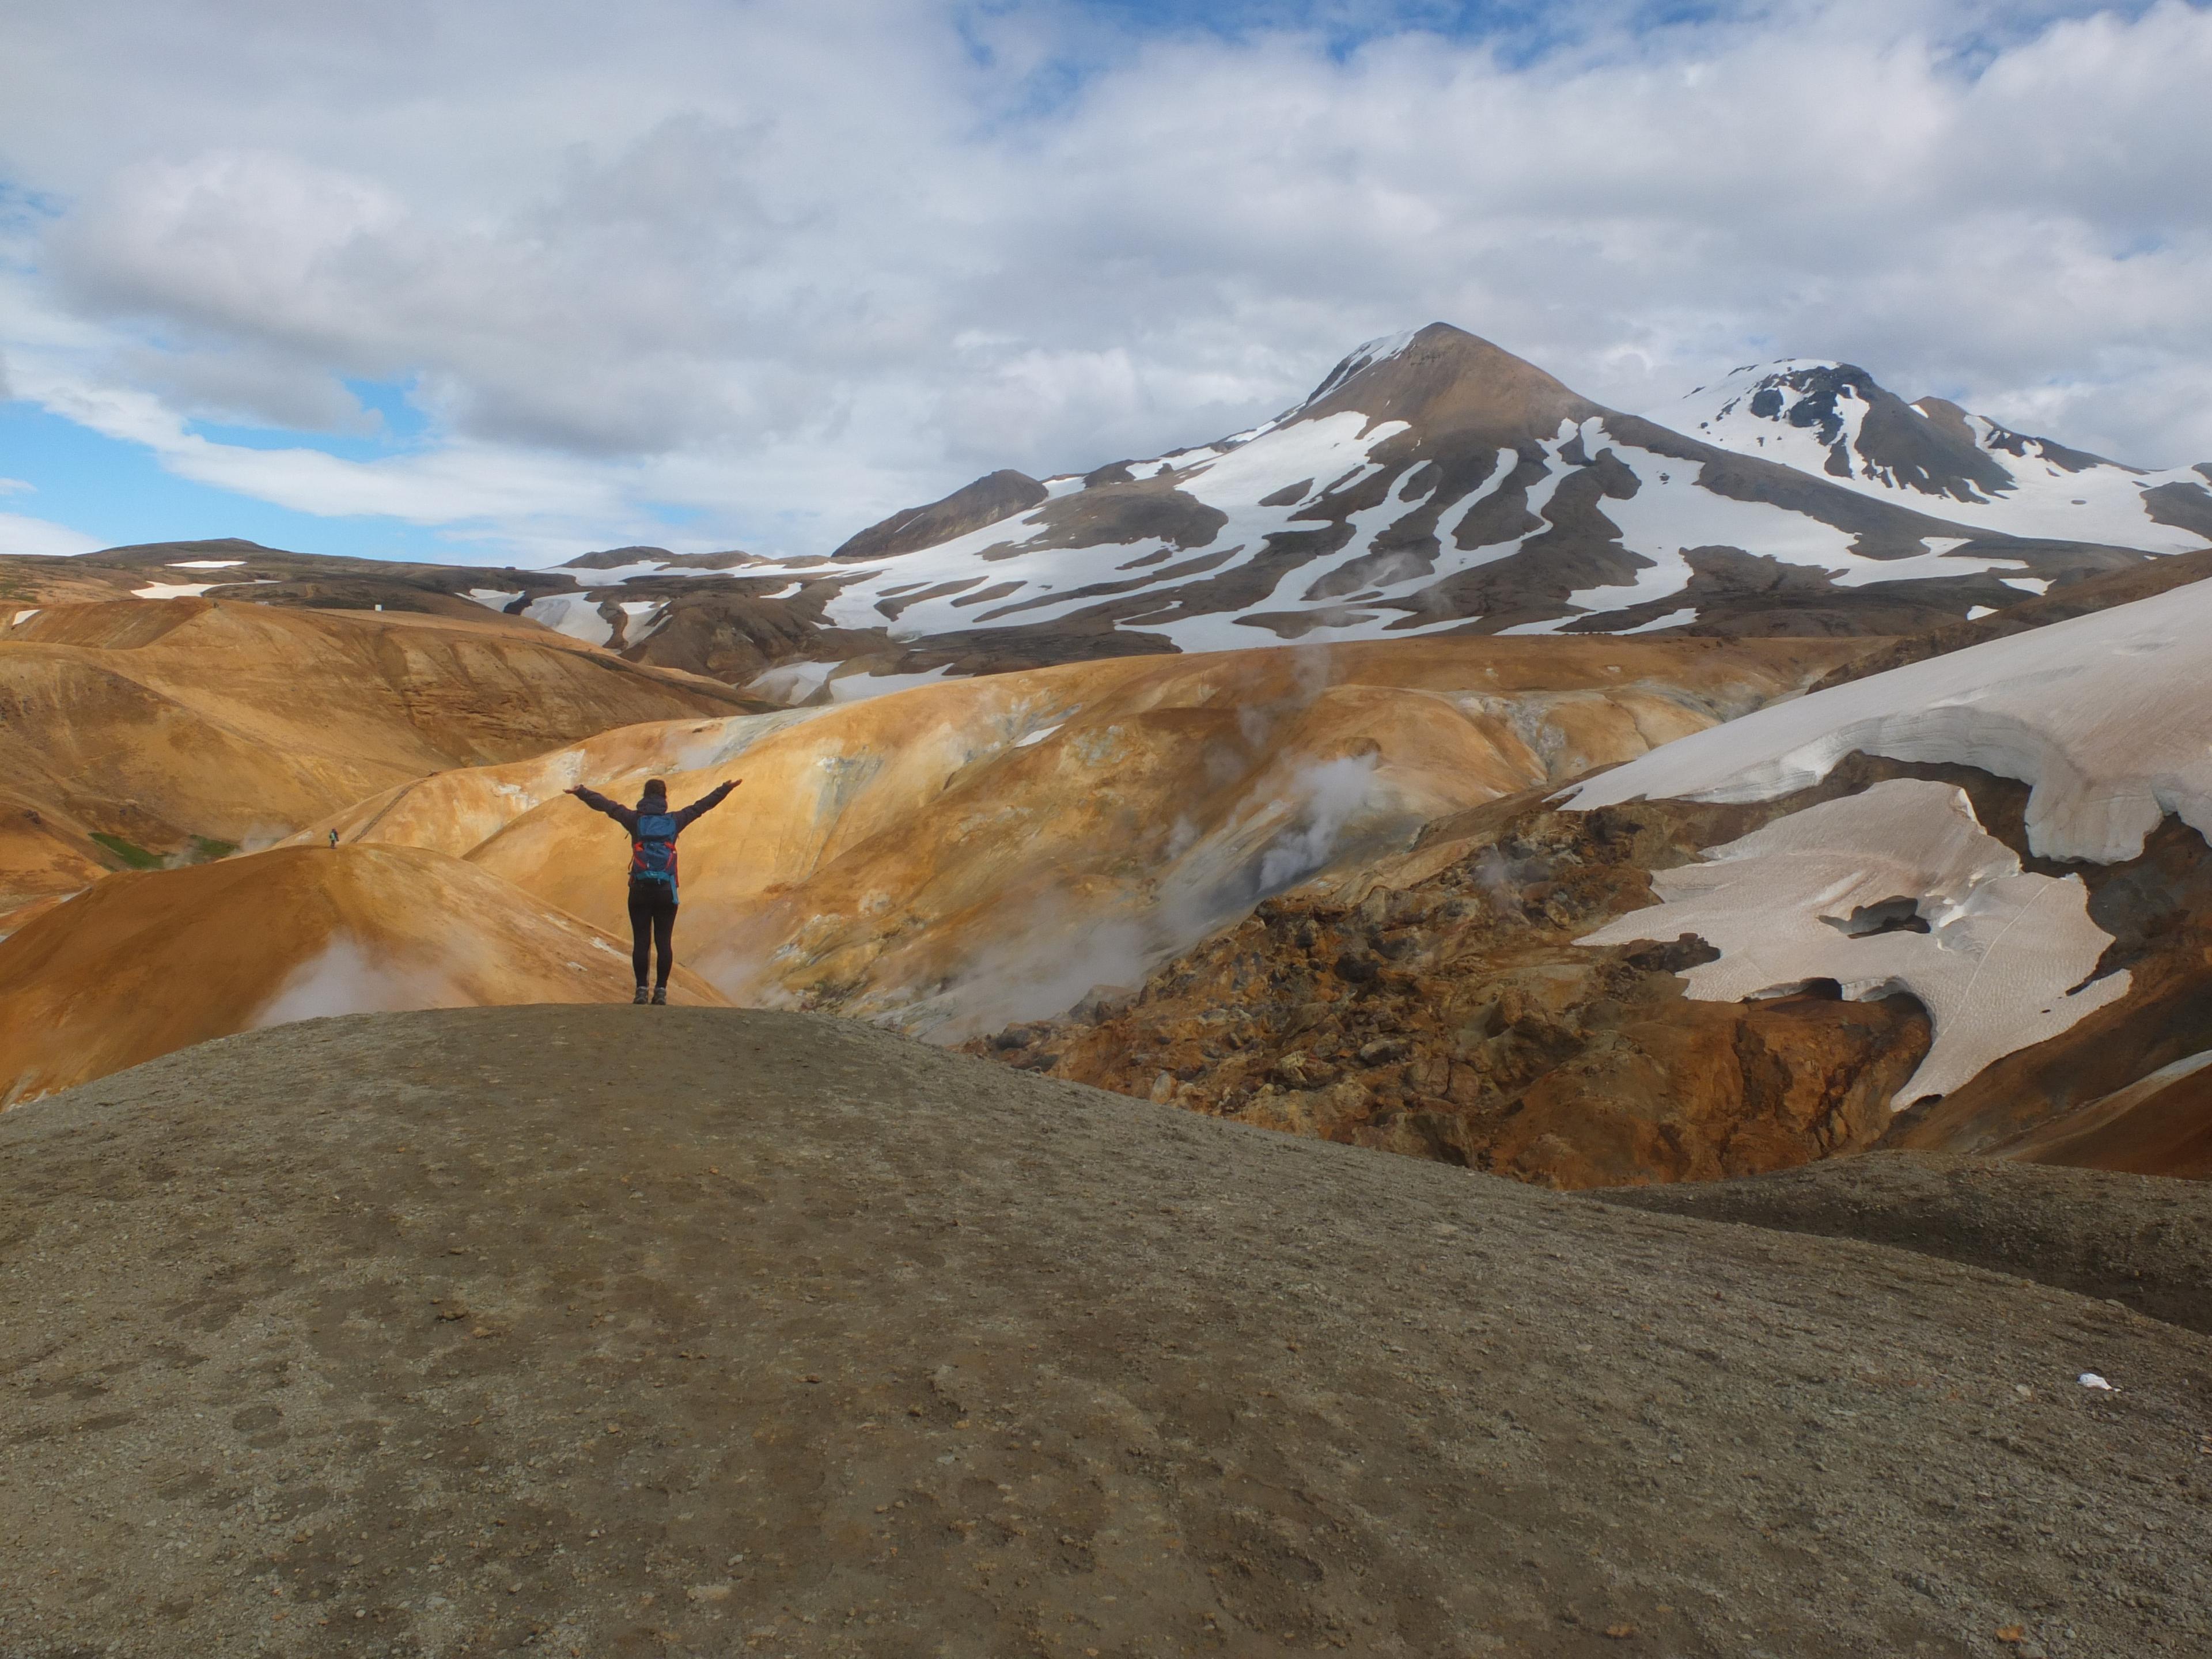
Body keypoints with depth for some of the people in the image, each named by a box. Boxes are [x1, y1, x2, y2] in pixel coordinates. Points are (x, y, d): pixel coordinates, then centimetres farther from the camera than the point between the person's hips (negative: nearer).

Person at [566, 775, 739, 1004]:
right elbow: (702, 805, 11)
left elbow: (606, 805, 5)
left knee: (641, 941, 3)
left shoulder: (635, 820, 1)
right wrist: (726, 789, 20)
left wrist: (581, 792, 16)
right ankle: (661, 990, 1)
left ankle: (641, 990, 1)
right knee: (664, 942, 3)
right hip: (667, 890, 0)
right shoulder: (674, 821, 4)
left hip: (640, 890, 0)